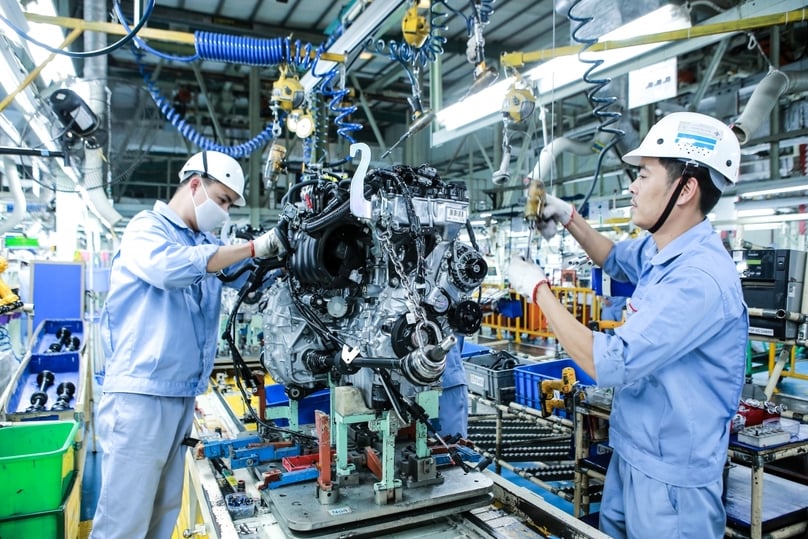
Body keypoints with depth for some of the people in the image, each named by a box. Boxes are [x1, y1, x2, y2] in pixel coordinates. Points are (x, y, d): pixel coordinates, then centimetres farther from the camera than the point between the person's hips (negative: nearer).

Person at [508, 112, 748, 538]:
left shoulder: (700, 279, -30)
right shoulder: (658, 248, 0)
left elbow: (607, 364, -31)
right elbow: (616, 260, 25)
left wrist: (538, 290, -21)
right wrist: (570, 219, 9)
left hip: (669, 474, -8)